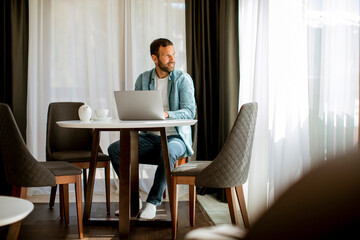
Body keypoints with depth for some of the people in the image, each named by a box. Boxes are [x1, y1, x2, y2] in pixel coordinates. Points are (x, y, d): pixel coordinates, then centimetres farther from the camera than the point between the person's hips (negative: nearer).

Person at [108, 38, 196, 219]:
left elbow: (190, 111, -12)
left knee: (168, 152, -39)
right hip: (149, 137, 4)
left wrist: (166, 114, -30)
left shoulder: (183, 79, -3)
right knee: (114, 149, -18)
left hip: (175, 137, -4)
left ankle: (153, 201, -23)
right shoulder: (143, 79, 9)